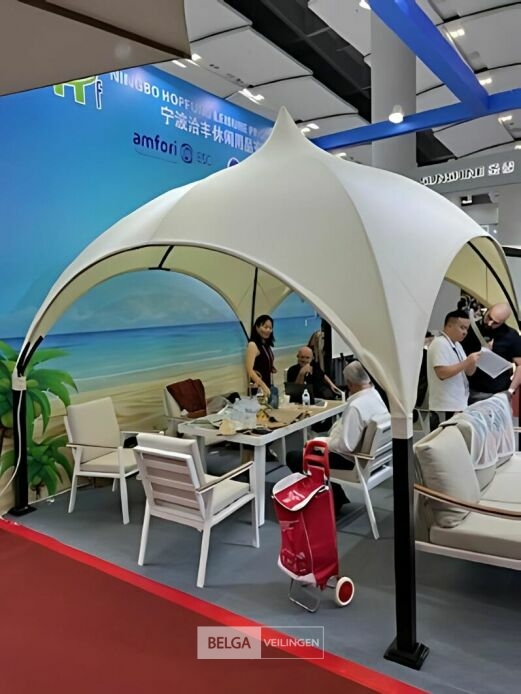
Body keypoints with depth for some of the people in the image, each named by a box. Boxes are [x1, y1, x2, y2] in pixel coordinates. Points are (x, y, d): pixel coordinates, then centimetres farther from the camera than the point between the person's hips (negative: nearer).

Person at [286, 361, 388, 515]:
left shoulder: (356, 406, -29)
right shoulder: (376, 396, -1)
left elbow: (345, 445, -28)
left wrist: (320, 442, -13)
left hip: (350, 460, -9)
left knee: (293, 457, -2)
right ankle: (335, 496, 25)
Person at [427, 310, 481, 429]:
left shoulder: (457, 345, 16)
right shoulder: (439, 344, -13)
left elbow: (468, 372, 18)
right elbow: (442, 373, -24)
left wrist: (472, 363, -3)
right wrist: (466, 362, -21)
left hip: (459, 405, 9)